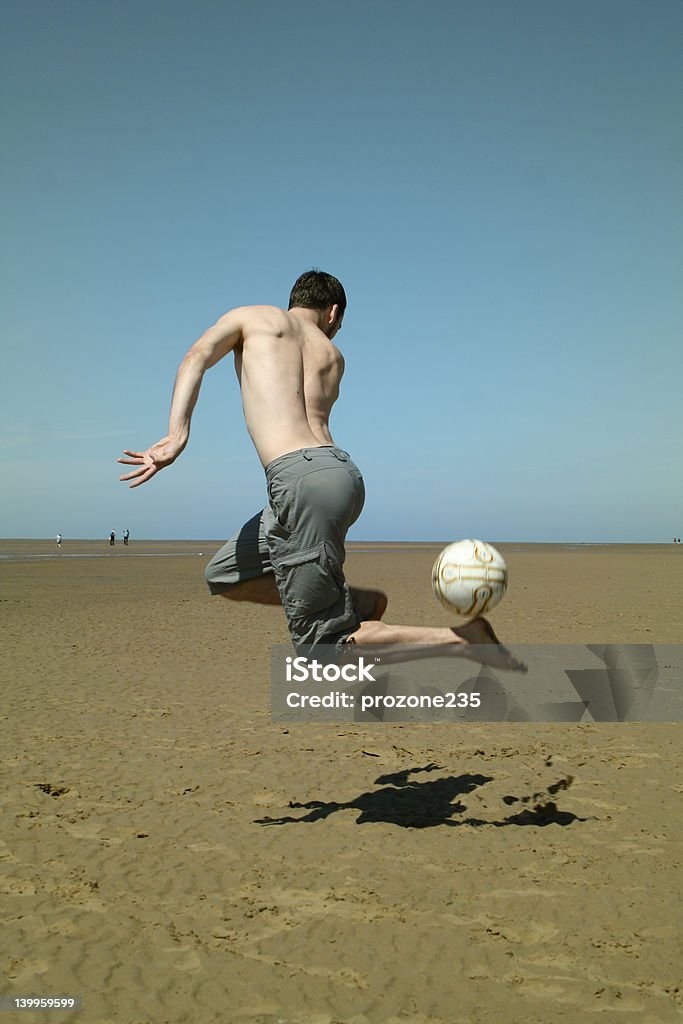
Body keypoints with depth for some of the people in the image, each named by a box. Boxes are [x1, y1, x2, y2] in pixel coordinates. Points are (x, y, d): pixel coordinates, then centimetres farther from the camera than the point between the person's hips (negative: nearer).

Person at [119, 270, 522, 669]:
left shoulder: (253, 316, 14)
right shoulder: (333, 356, 24)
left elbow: (196, 358, -3)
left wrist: (177, 435, -16)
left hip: (303, 478, -6)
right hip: (343, 472, 6)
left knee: (326, 644, 0)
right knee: (223, 576, 23)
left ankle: (465, 639, -6)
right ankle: (359, 603, 16)